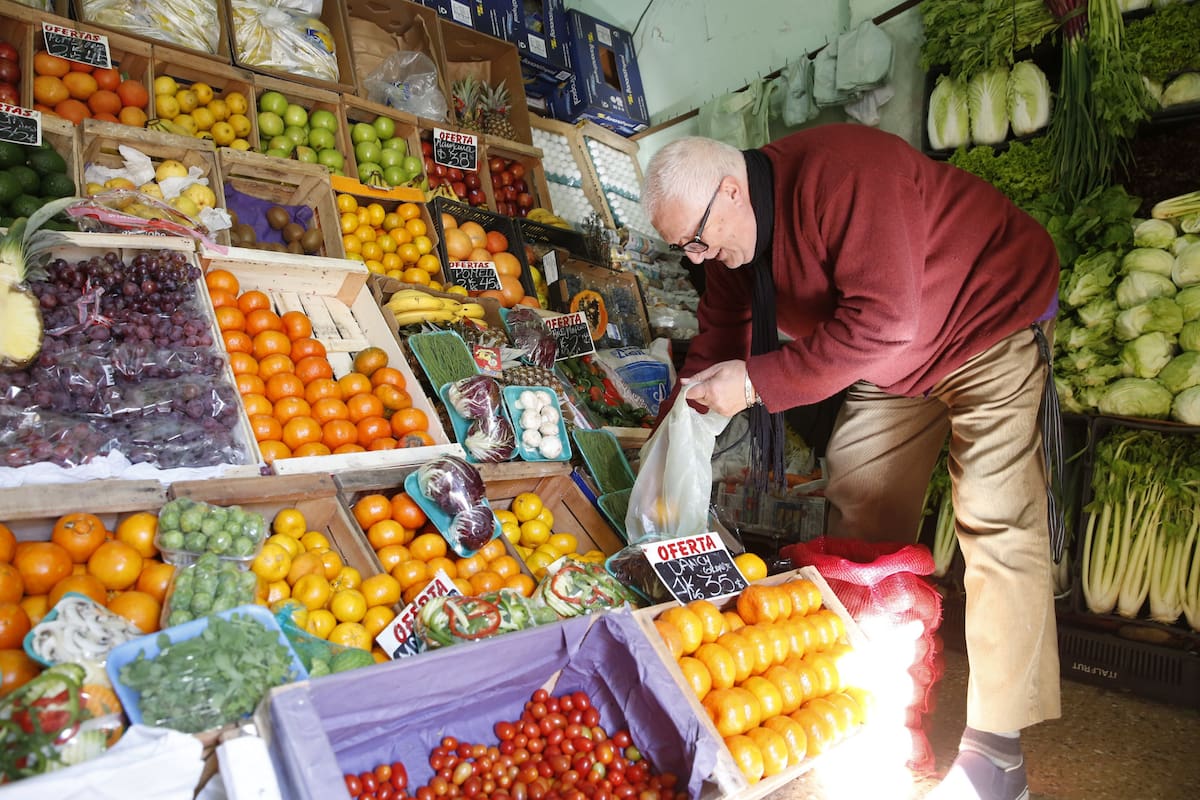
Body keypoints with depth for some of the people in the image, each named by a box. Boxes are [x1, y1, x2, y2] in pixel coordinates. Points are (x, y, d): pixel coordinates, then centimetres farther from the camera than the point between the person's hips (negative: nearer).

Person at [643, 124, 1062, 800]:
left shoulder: (840, 174, -33)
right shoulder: (728, 239, -7)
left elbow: (884, 318, -38)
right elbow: (721, 333, -4)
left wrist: (756, 383, -36)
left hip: (991, 319, -7)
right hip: (888, 365, 8)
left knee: (996, 526, -12)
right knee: (857, 515, 4)